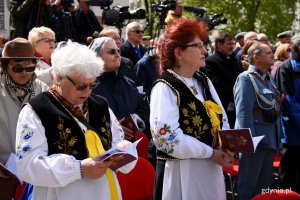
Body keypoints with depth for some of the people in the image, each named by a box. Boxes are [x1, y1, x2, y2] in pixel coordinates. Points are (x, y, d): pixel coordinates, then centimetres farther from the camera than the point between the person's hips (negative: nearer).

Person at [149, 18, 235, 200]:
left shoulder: (204, 81, 12)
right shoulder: (165, 88, -12)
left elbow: (222, 120, 16)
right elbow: (168, 137, -20)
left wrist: (225, 147, -6)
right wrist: (211, 153, -16)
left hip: (212, 170, 7)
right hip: (181, 172, -7)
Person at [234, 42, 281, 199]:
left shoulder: (268, 78, 15)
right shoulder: (246, 78, -12)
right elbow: (244, 112, -18)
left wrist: (277, 138, 16)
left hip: (270, 140, 9)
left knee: (264, 185, 15)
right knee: (248, 186, -1)